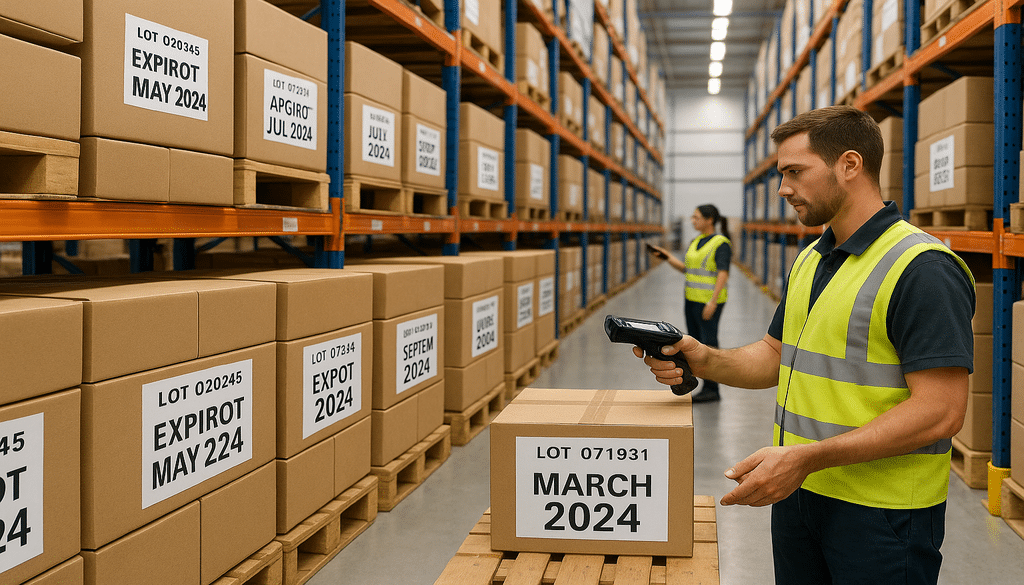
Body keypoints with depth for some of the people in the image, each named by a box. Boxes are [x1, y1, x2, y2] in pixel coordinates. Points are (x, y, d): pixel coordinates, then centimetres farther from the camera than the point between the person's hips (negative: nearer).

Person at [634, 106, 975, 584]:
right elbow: (777, 354, 17)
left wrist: (807, 458, -27)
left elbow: (939, 411, -23)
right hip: (798, 491, 8)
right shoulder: (810, 260, 11)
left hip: (881, 510, -8)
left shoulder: (922, 268, -18)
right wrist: (704, 360, -4)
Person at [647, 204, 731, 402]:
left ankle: (712, 390, 0)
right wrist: (666, 257, 8)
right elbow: (686, 268, 19)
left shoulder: (721, 243, -11)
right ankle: (706, 388, 17)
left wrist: (712, 302, -22)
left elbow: (723, 274, -17)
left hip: (709, 301, -9)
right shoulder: (695, 242, 14)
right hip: (692, 299, 9)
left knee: (709, 342, -6)